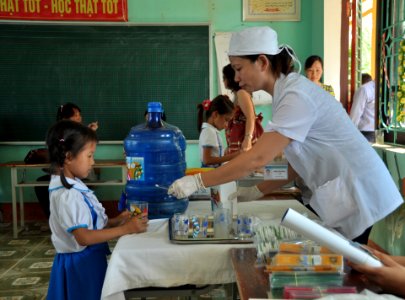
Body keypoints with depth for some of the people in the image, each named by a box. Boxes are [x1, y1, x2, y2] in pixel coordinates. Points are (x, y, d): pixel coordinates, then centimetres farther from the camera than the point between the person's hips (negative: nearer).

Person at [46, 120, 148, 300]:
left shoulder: (74, 187, 6)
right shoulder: (67, 196, -24)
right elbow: (83, 237, -29)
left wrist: (116, 221, -2)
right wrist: (125, 229, -28)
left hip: (88, 259, 9)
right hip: (80, 263, -9)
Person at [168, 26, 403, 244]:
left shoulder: (297, 96, -21)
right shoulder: (287, 90, 7)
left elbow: (258, 158, -28)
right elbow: (300, 157, 8)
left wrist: (197, 182, -24)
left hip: (363, 201, -8)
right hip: (345, 200, 8)